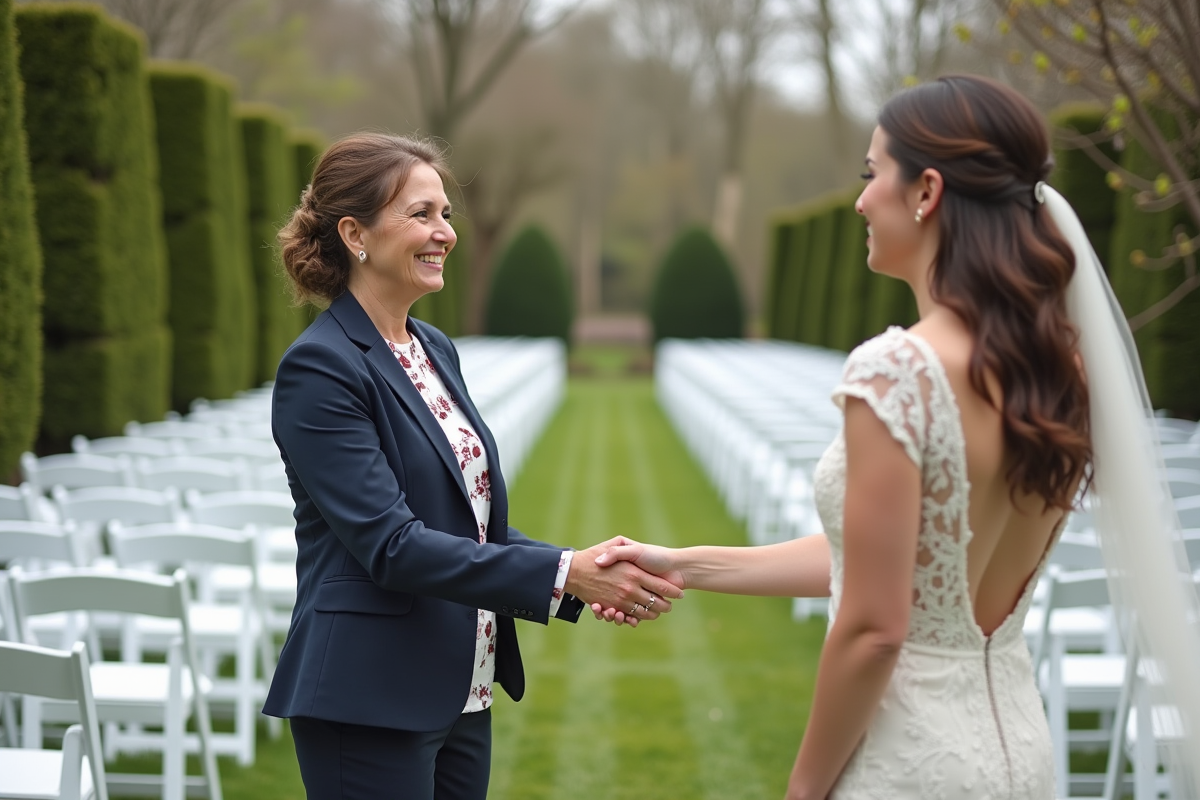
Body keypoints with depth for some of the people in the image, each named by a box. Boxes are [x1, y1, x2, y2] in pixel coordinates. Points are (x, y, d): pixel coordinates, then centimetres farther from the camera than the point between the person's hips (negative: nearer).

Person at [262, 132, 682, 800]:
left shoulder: (436, 350, 12)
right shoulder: (320, 368, -14)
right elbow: (391, 544, -21)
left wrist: (592, 574, -2)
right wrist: (565, 573, -23)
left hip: (461, 695, 8)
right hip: (370, 705, -8)